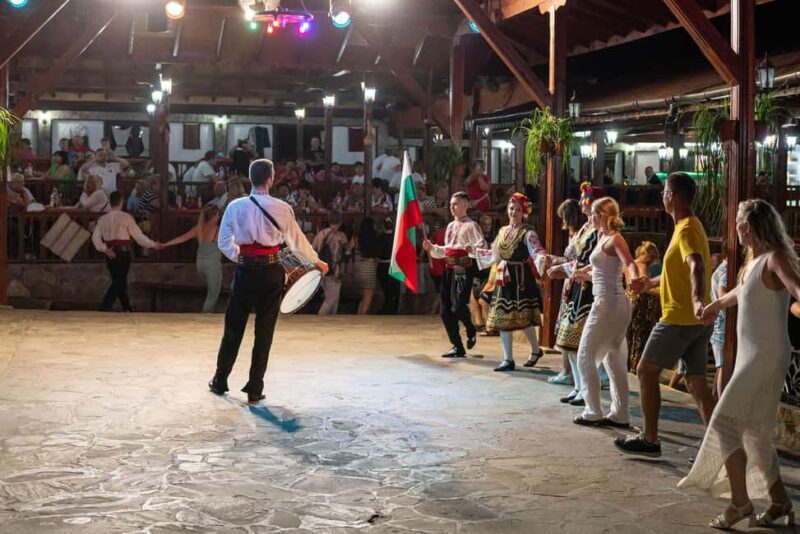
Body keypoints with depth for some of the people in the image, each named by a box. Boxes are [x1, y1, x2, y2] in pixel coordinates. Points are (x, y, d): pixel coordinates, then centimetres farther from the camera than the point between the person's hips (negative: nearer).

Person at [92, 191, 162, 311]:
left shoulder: (102, 219, 8)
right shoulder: (126, 217, -6)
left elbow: (95, 237, 0)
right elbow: (138, 235, -4)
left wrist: (104, 249, -4)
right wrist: (153, 245, 5)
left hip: (110, 255, 6)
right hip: (122, 253, -6)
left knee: (118, 280, 17)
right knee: (119, 282, -1)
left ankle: (127, 307, 30)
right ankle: (104, 308, -12)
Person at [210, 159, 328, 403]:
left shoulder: (235, 206, -2)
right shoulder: (281, 208, -9)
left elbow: (224, 242, 4)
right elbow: (297, 241, 0)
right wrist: (317, 262, 15)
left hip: (244, 272, 2)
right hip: (270, 272, -2)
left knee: (233, 328, 14)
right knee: (264, 331, 7)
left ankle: (220, 381, 24)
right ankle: (255, 388, 11)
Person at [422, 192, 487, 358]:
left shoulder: (471, 225, -5)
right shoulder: (451, 226, 19)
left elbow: (483, 246, -15)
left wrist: (472, 249, -34)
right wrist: (431, 248, 12)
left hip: (464, 269, -8)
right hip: (449, 268, 8)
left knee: (458, 306, -15)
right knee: (446, 310, 5)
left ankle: (471, 332, 18)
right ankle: (457, 347, 14)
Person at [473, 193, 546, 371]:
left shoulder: (528, 233, -8)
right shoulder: (503, 231, 13)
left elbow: (539, 253, -21)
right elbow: (494, 255, 22)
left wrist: (541, 260, -42)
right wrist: (475, 251, 21)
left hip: (521, 278, -7)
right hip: (504, 278, 7)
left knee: (522, 317, -5)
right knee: (502, 317, 6)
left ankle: (536, 350, 21)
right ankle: (508, 359, 12)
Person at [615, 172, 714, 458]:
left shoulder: (687, 229, -16)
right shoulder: (691, 226, 16)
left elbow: (696, 266, -36)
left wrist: (698, 300, -53)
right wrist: (651, 282, 43)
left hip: (679, 318, -9)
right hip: (698, 321, 9)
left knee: (646, 371, 4)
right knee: (696, 382, 8)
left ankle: (650, 440, 10)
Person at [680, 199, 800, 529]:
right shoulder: (754, 261, 13)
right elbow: (742, 291, 35)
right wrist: (716, 305, 54)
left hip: (766, 356, -9)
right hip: (751, 354, 9)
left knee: (725, 422, -11)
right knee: (754, 430, 12)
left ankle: (740, 501, -6)